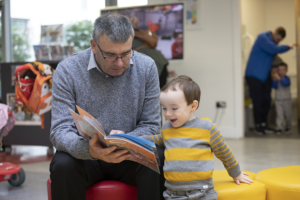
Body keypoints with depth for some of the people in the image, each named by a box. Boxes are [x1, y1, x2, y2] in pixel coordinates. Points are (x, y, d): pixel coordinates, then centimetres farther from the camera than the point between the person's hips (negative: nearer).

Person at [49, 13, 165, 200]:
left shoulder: (147, 67, -5)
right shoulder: (67, 71, -11)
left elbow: (151, 126, -1)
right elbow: (60, 131, -15)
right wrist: (88, 150, -37)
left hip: (130, 154, 1)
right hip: (84, 155, 0)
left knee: (159, 160, -29)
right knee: (63, 165, -32)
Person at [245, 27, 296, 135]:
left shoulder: (272, 41, 12)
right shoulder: (263, 37, -14)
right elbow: (273, 49, -26)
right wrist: (288, 47, -14)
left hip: (265, 75, 8)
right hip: (254, 75, -8)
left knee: (266, 101, 6)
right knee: (257, 102, -5)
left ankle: (264, 124, 16)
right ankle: (258, 125, 6)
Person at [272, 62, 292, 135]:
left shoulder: (286, 78, -6)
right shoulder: (275, 79, 0)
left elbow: (286, 83, -27)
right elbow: (275, 87, -12)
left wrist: (279, 79, -39)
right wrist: (275, 80, -26)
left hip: (287, 100, 0)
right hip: (278, 100, 1)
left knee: (288, 115, 7)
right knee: (279, 114, -7)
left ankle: (288, 128, 23)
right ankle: (279, 128, -7)